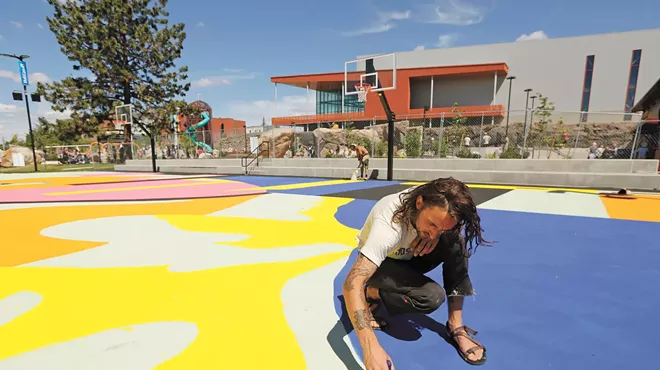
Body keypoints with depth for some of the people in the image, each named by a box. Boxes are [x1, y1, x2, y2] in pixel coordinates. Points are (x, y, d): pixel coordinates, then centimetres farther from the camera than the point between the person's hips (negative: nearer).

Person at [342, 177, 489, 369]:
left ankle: (456, 326, -11)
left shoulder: (433, 199, -26)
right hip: (380, 262, -5)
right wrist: (371, 348, -53)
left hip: (407, 257, 5)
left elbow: (452, 225, -5)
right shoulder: (389, 226, -42)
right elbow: (352, 284, -45)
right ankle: (372, 294, -4)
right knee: (432, 296, -30)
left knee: (456, 241, -23)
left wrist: (437, 234, -29)